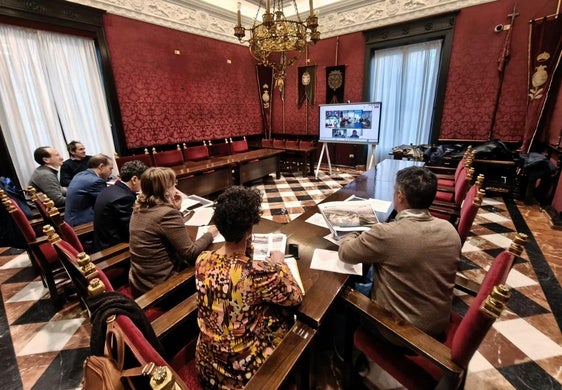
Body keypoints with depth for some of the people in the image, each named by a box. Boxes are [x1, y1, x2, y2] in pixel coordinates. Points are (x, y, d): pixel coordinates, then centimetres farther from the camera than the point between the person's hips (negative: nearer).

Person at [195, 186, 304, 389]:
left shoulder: (202, 260, -17)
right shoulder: (258, 273, -35)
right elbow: (296, 297, -15)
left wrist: (245, 251, -5)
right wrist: (279, 263, -2)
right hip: (244, 370, -5)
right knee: (287, 319, 19)